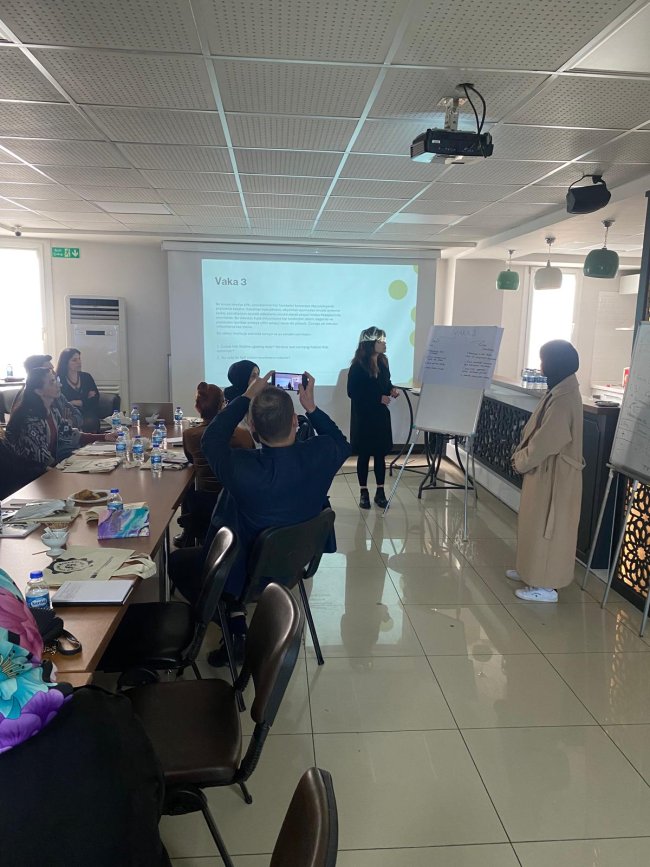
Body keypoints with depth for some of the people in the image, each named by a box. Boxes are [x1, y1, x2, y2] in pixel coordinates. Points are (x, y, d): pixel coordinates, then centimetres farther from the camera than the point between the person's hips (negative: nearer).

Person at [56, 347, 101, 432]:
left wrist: (78, 402, -3)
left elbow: (95, 398, 10)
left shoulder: (86, 377, 16)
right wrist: (86, 400, -3)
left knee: (90, 422, -31)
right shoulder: (59, 381, 4)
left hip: (89, 418, 3)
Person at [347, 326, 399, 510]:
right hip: (363, 416, -5)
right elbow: (353, 392, -16)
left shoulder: (383, 361, 4)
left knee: (381, 453, 7)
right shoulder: (358, 366, -14)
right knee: (364, 454, 4)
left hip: (381, 415, 5)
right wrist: (379, 398, -19)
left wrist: (392, 390, -5)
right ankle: (363, 492, 14)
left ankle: (380, 492, 16)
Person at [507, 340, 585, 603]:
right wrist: (520, 454, 6)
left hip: (554, 474, -10)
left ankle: (546, 586, 9)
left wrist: (521, 461, -11)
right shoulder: (560, 391, 8)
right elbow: (537, 431, 14)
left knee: (547, 526, -1)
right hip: (544, 470, 10)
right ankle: (534, 571, 33)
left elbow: (546, 441, -23)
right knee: (536, 523, 19)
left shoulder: (565, 399, -24)